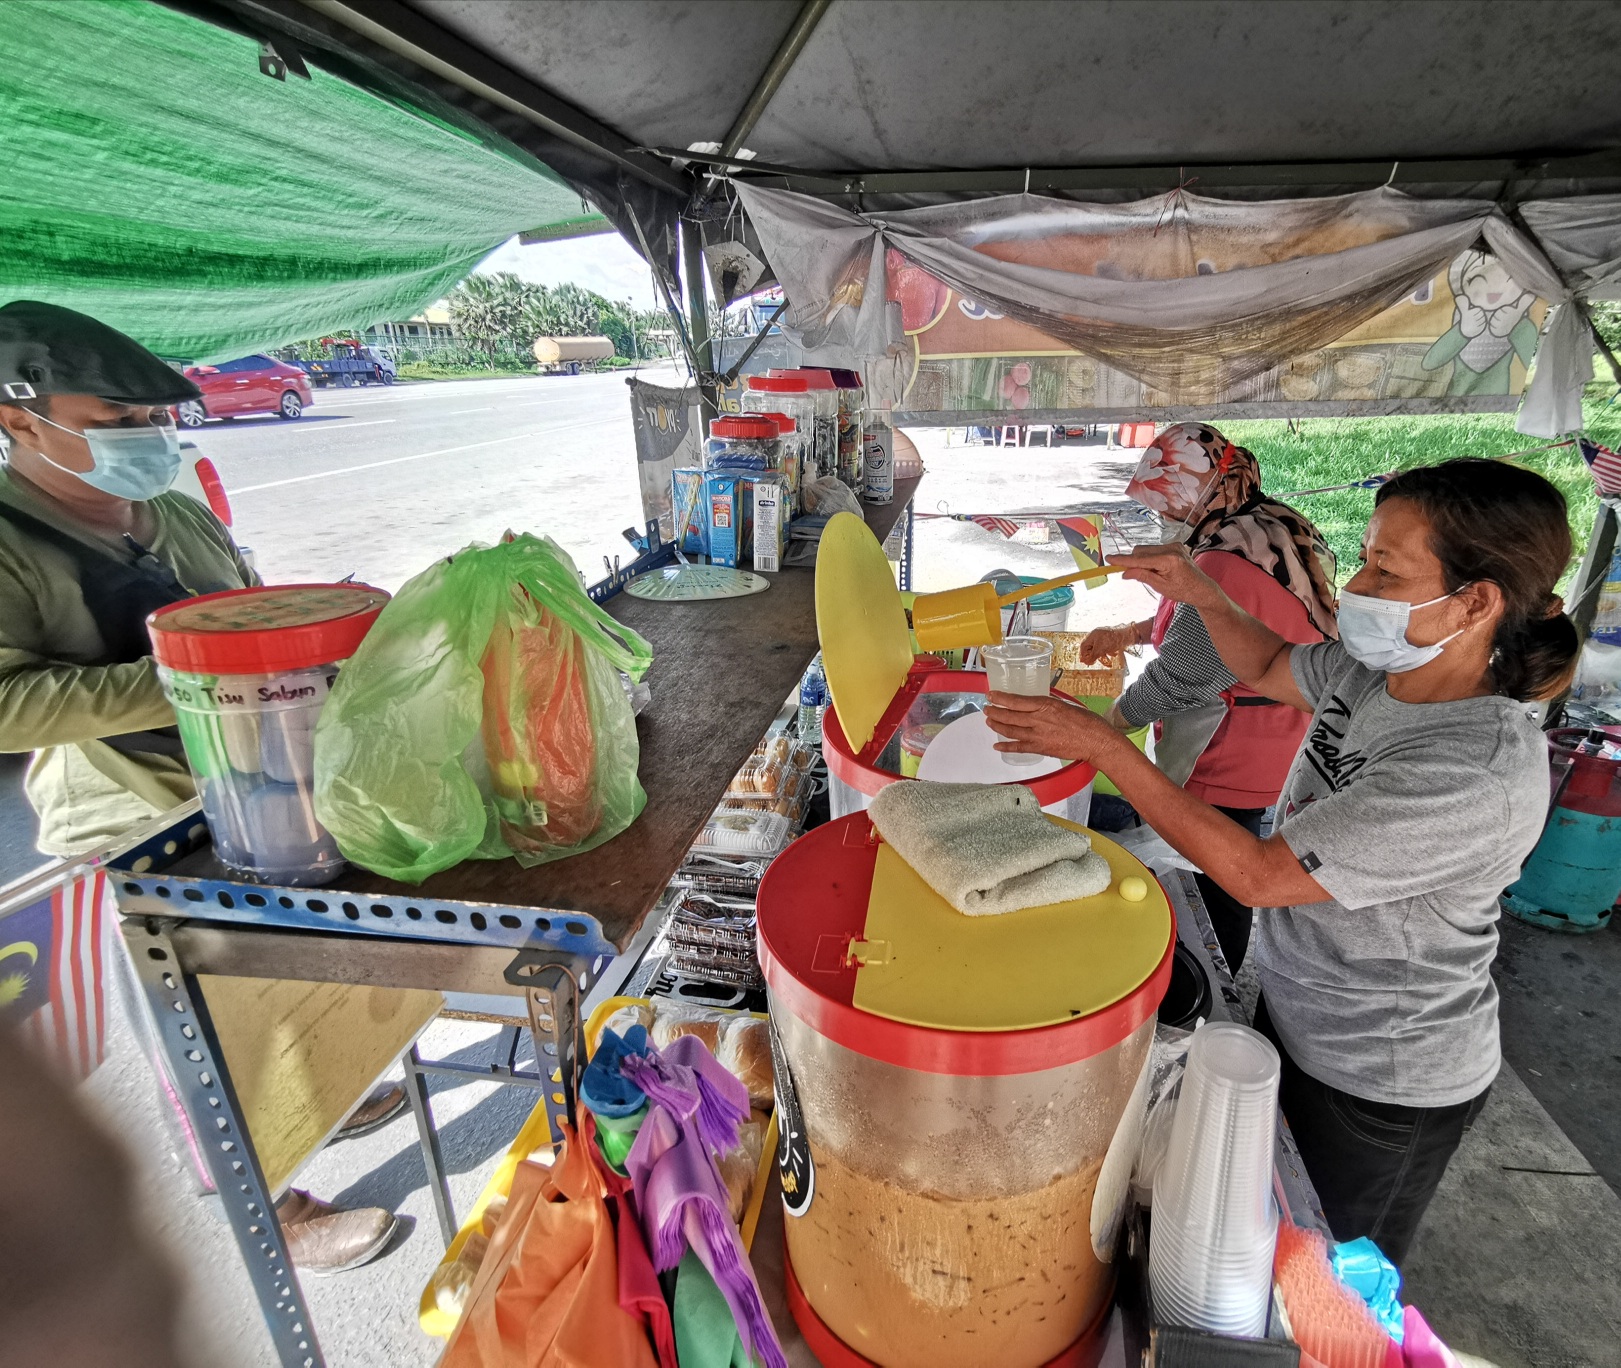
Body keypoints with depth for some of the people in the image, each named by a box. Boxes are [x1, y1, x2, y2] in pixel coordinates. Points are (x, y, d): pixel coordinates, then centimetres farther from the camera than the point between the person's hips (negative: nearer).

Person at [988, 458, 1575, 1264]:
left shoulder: (1481, 775, -34)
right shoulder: (1375, 669, -12)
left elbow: (1256, 875, -32)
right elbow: (1268, 668, 10)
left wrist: (1103, 745, -33)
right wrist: (1201, 594, -9)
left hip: (1382, 1086, -7)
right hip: (1295, 1011, 7)